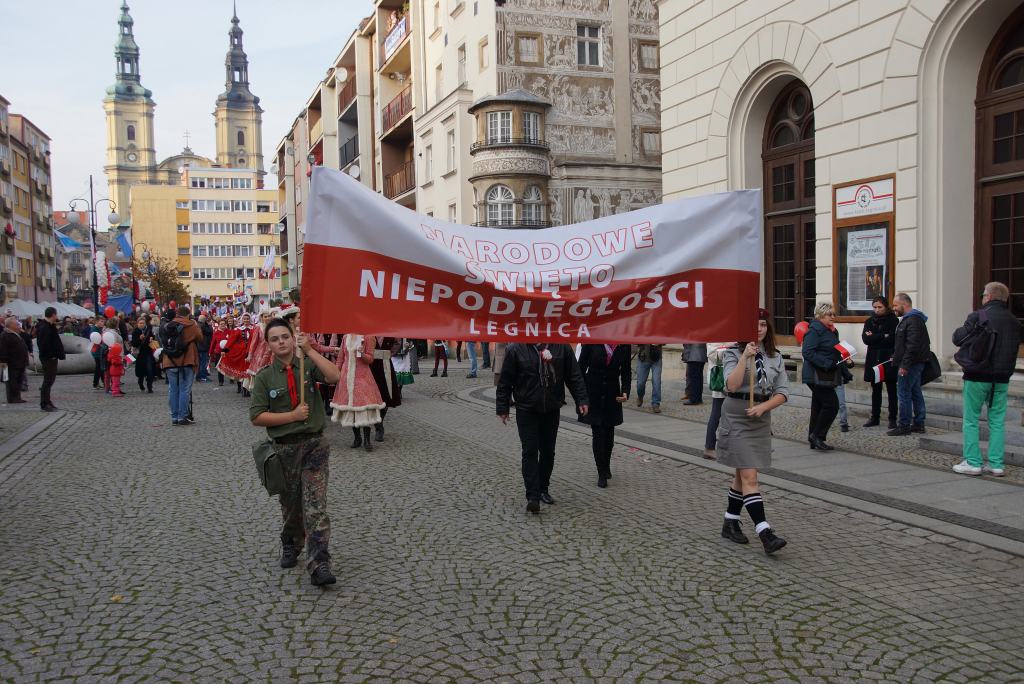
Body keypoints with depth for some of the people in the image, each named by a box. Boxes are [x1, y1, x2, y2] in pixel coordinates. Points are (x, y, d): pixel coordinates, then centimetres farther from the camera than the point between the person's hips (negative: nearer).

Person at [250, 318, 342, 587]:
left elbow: (334, 376, -20)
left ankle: (319, 565, -13)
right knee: (290, 504, 16)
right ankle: (290, 545, 43)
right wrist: (292, 416, -13)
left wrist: (310, 350, -20)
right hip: (284, 447, 1)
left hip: (314, 444, -1)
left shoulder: (308, 366, 0)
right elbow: (257, 417, -6)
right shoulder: (264, 377, 0)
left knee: (315, 505, -10)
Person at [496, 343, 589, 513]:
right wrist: (502, 408, -3)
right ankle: (532, 496, -5)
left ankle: (543, 489, 26)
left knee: (548, 451, 11)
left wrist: (581, 400, -2)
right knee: (530, 451, -7)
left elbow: (574, 376, 4)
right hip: (526, 411, -3)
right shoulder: (515, 349, -7)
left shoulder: (562, 347, -2)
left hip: (552, 410, 3)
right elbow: (505, 381, -3)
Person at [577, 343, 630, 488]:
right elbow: (581, 367, -5)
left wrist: (625, 391, -8)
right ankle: (602, 474, 8)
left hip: (612, 394, 3)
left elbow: (626, 371, 6)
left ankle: (606, 466, 36)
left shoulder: (624, 345, -4)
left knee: (609, 434, 13)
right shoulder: (591, 341, -11)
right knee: (598, 434, -2)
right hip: (593, 394, -2)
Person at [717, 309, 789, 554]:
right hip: (736, 417, -5)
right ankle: (765, 533, -15)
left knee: (743, 474, 14)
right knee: (750, 477, -10)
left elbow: (782, 392, 3)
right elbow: (732, 385, -18)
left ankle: (730, 523, 27)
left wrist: (763, 406, -13)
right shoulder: (733, 353, -4)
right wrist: (745, 357, -22)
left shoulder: (775, 356, 7)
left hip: (761, 418, 5)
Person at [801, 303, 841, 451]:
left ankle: (814, 440, 18)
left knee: (818, 406, 12)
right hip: (817, 376, -10)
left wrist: (843, 358, 10)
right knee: (832, 404, -13)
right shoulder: (814, 331, -14)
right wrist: (828, 363, -25)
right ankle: (817, 436, -3)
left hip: (826, 376, 10)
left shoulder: (832, 331, 17)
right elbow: (808, 352, -23)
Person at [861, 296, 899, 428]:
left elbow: (893, 338, -15)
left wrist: (874, 337, -10)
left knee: (891, 390, 2)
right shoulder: (869, 321, 10)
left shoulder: (893, 321, -2)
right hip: (873, 360, 4)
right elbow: (865, 338, -4)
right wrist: (883, 336, -11)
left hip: (888, 359, -4)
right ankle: (875, 417, 17)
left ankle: (892, 418, 7)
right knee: (875, 390, 10)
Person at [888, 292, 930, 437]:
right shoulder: (909, 319, 17)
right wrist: (896, 357, 20)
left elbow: (912, 345, -24)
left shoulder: (913, 320, -17)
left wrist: (904, 365, -24)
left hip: (911, 364, -11)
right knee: (915, 393, 13)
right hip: (914, 364, 11)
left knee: (904, 393, -7)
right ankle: (919, 424, 20)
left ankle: (904, 426, -3)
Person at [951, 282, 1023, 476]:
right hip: (1002, 378, 5)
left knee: (971, 419, 4)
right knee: (997, 420, 9)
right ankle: (996, 464, 9)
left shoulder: (978, 316, -12)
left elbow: (958, 338, -9)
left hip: (978, 376, -5)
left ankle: (973, 462, 3)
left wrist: (959, 330, 9)